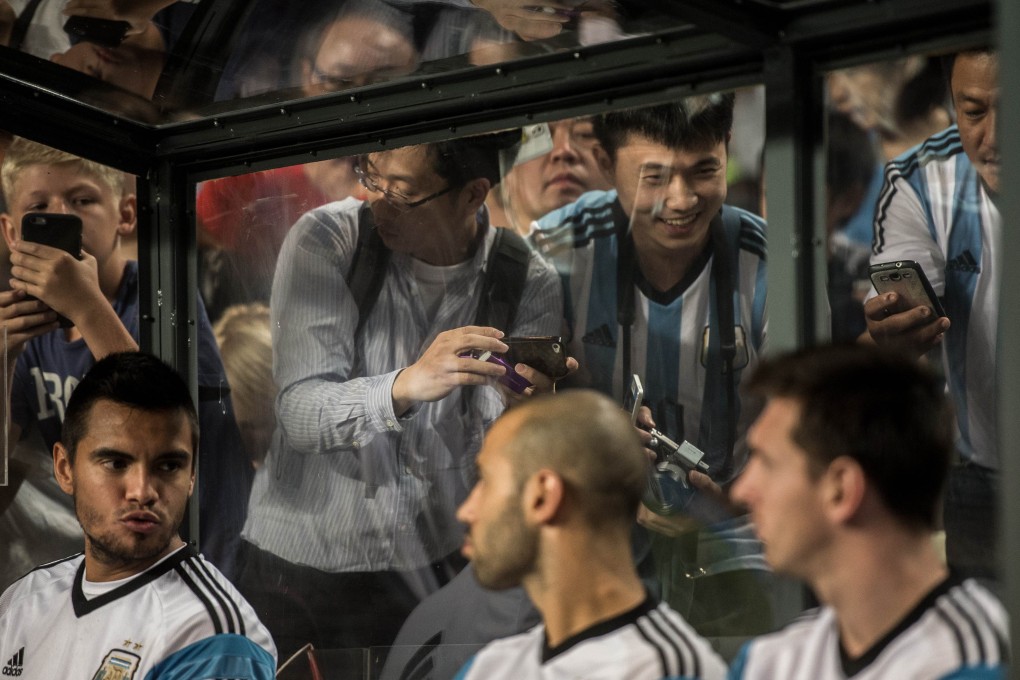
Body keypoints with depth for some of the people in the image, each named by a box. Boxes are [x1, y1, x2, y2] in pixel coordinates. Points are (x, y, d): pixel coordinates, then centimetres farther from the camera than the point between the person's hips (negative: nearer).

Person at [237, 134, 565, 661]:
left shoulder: (528, 285, -5)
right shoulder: (325, 240, -9)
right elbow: (300, 414, -19)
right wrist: (405, 387, -37)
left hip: (429, 572, 1)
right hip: (299, 563, -1)